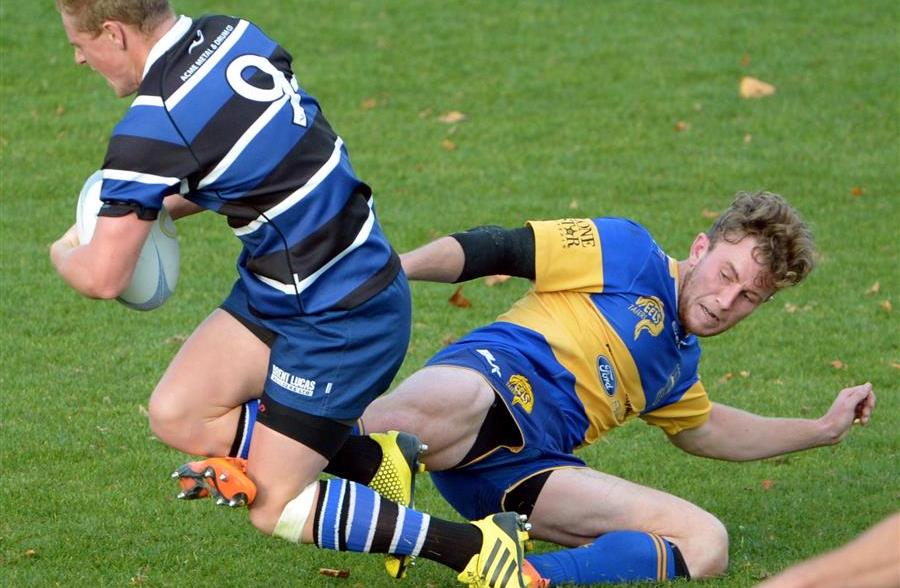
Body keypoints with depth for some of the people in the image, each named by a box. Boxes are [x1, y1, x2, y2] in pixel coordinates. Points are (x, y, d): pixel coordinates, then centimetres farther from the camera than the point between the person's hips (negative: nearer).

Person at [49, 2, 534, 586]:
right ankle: (374, 461, 10)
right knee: (178, 415, 3)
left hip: (343, 318, -8)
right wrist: (160, 205, 12)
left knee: (275, 511, -1)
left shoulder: (151, 131, -24)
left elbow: (104, 278, -16)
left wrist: (65, 252, 7)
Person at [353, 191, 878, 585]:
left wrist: (824, 429, 49)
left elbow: (703, 429, 51)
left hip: (528, 475, 8)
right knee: (458, 402, -47)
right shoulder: (631, 253, 7)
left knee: (706, 545, -9)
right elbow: (502, 249, 0)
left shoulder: (679, 365, 30)